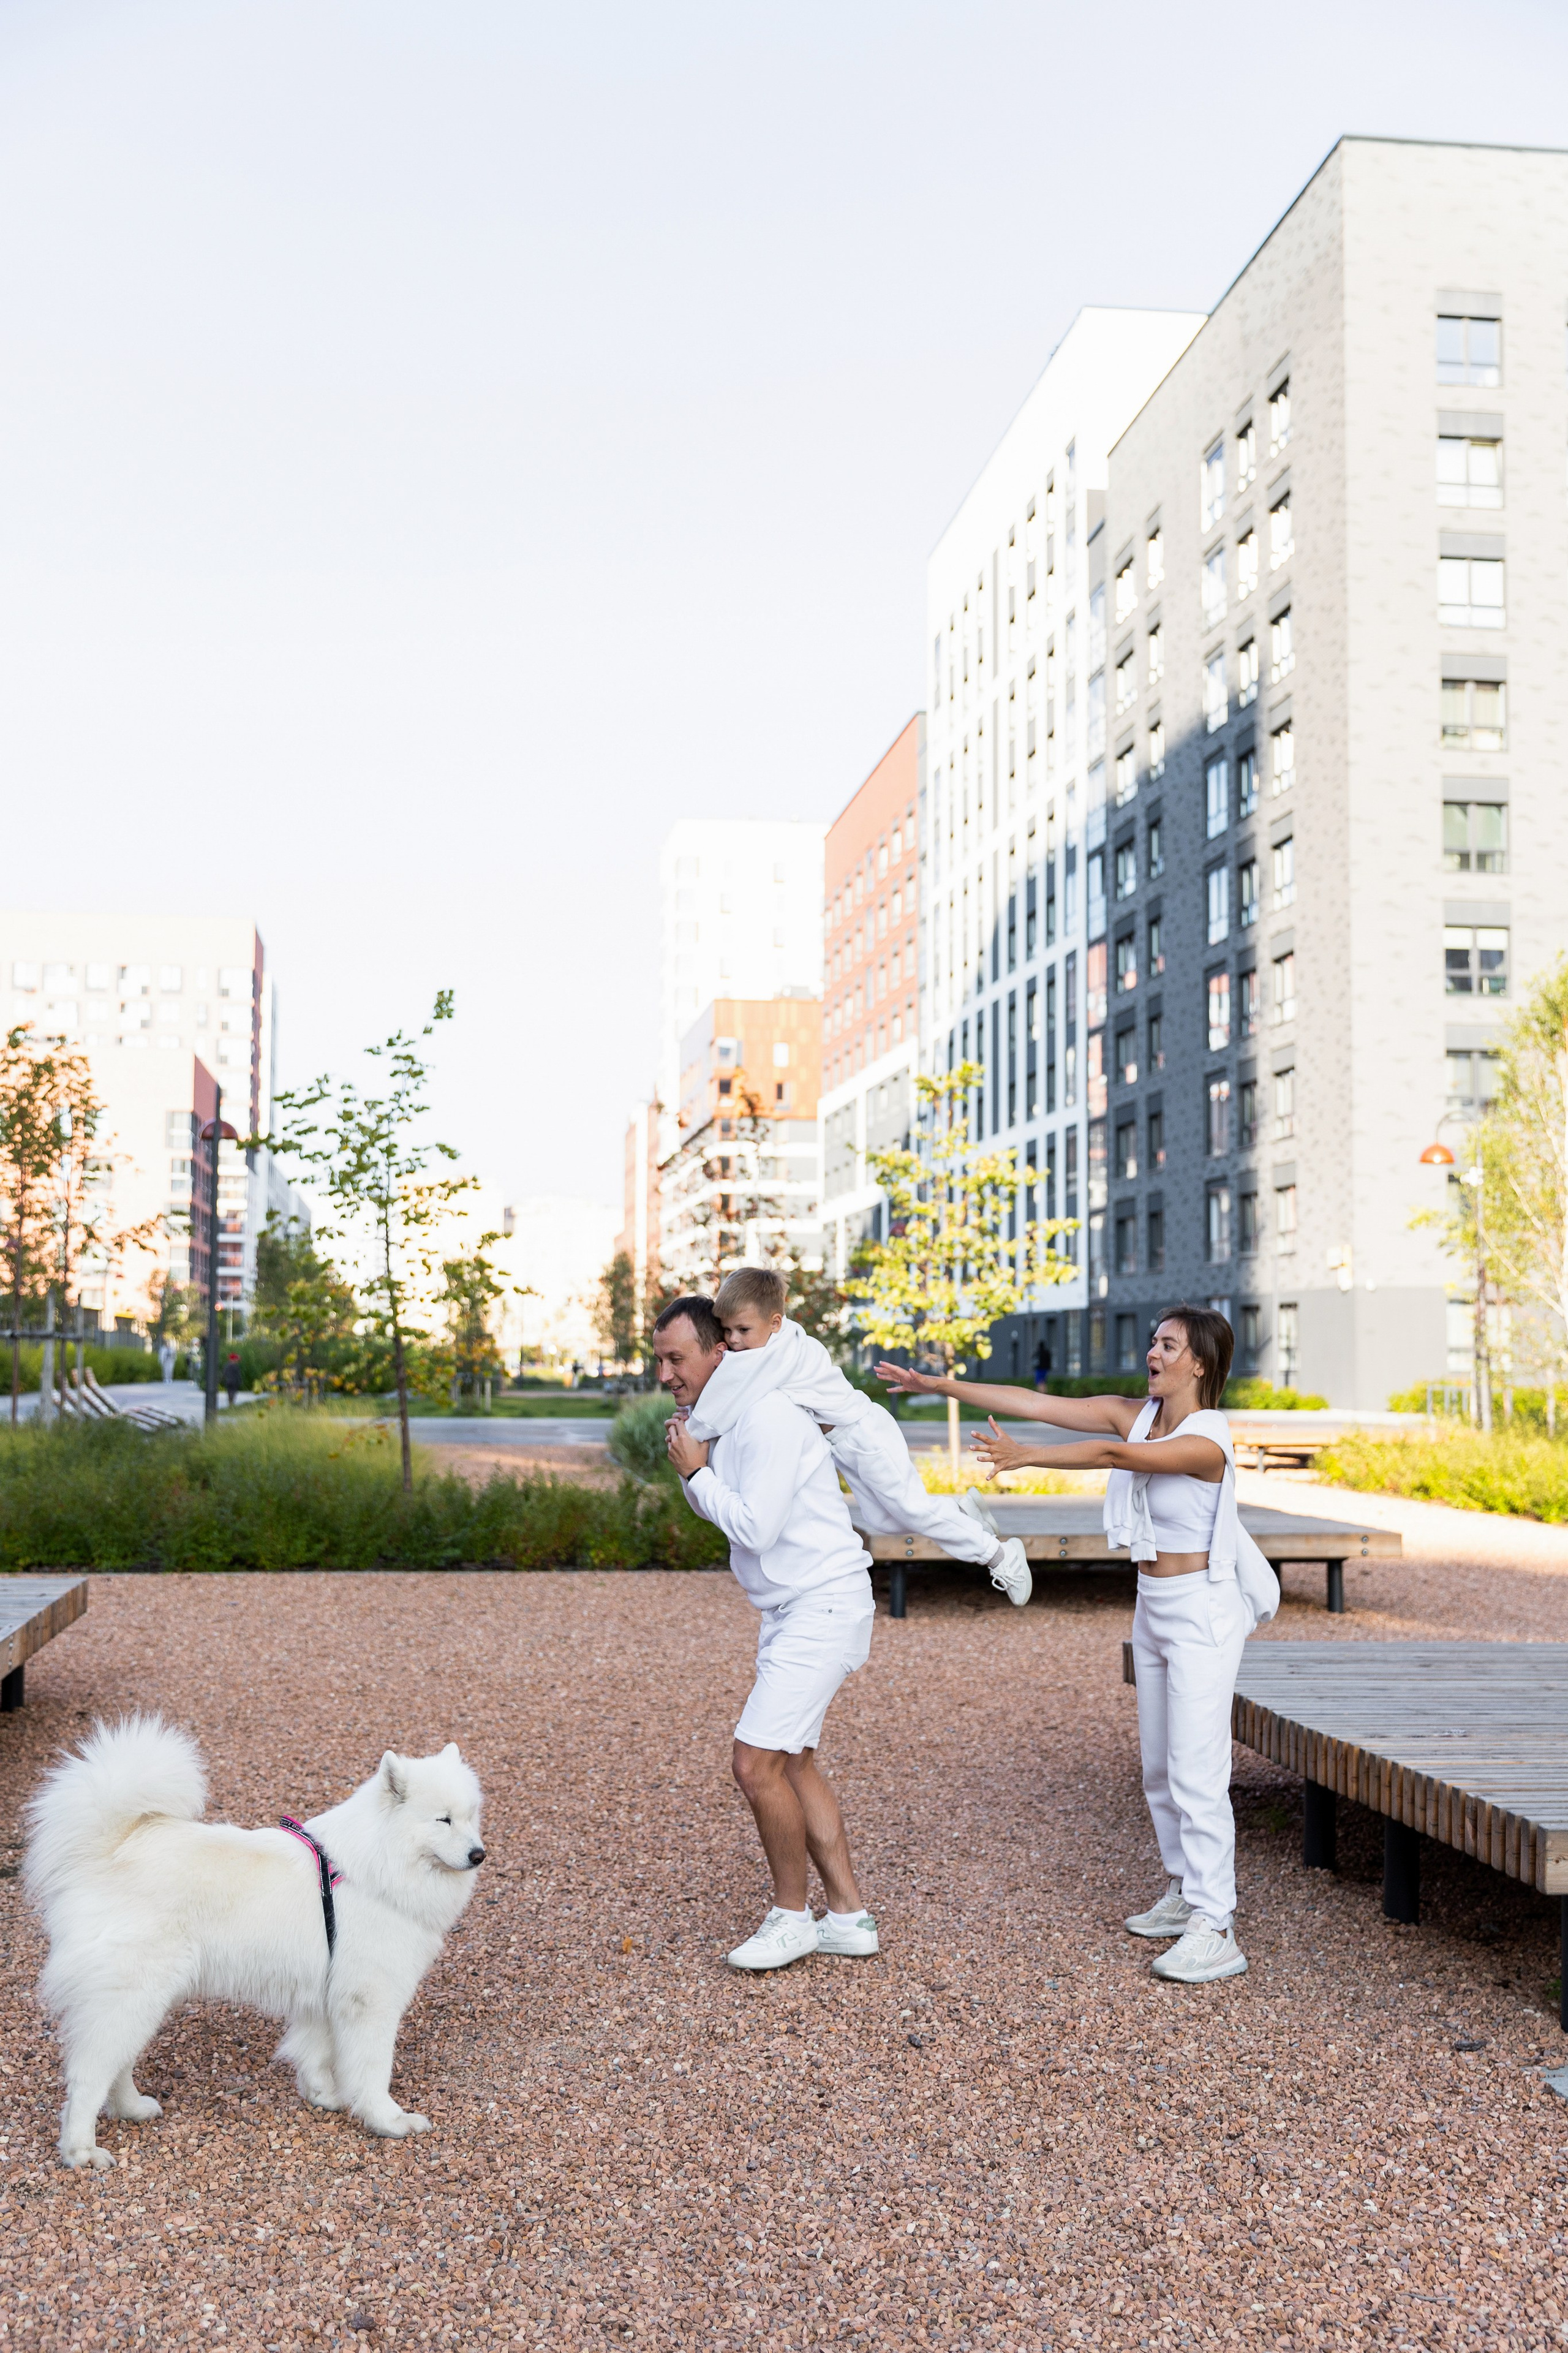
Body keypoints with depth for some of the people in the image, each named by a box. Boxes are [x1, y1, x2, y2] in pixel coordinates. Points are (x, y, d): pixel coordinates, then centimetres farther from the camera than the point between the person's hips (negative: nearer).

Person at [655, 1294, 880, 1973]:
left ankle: (791, 1916, 6)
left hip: (823, 1608, -10)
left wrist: (697, 1470, -13)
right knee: (793, 1765, 14)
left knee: (756, 1763, -11)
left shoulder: (769, 1419, -21)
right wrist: (693, 1467, 1)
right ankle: (850, 1917, 23)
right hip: (789, 1612, 11)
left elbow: (755, 1527, -24)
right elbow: (714, 1512, 20)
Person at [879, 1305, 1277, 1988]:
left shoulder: (1206, 1444, -21)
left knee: (1197, 1774, -10)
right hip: (1154, 1608, 8)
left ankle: (1215, 1932, -7)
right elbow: (1037, 1405, -2)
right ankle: (1184, 1894, 29)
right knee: (1159, 1766, 15)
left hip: (1202, 1612, -8)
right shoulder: (1134, 1415, 2)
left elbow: (1113, 1456, -34)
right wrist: (937, 1385, -5)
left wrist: (1024, 1458, -37)